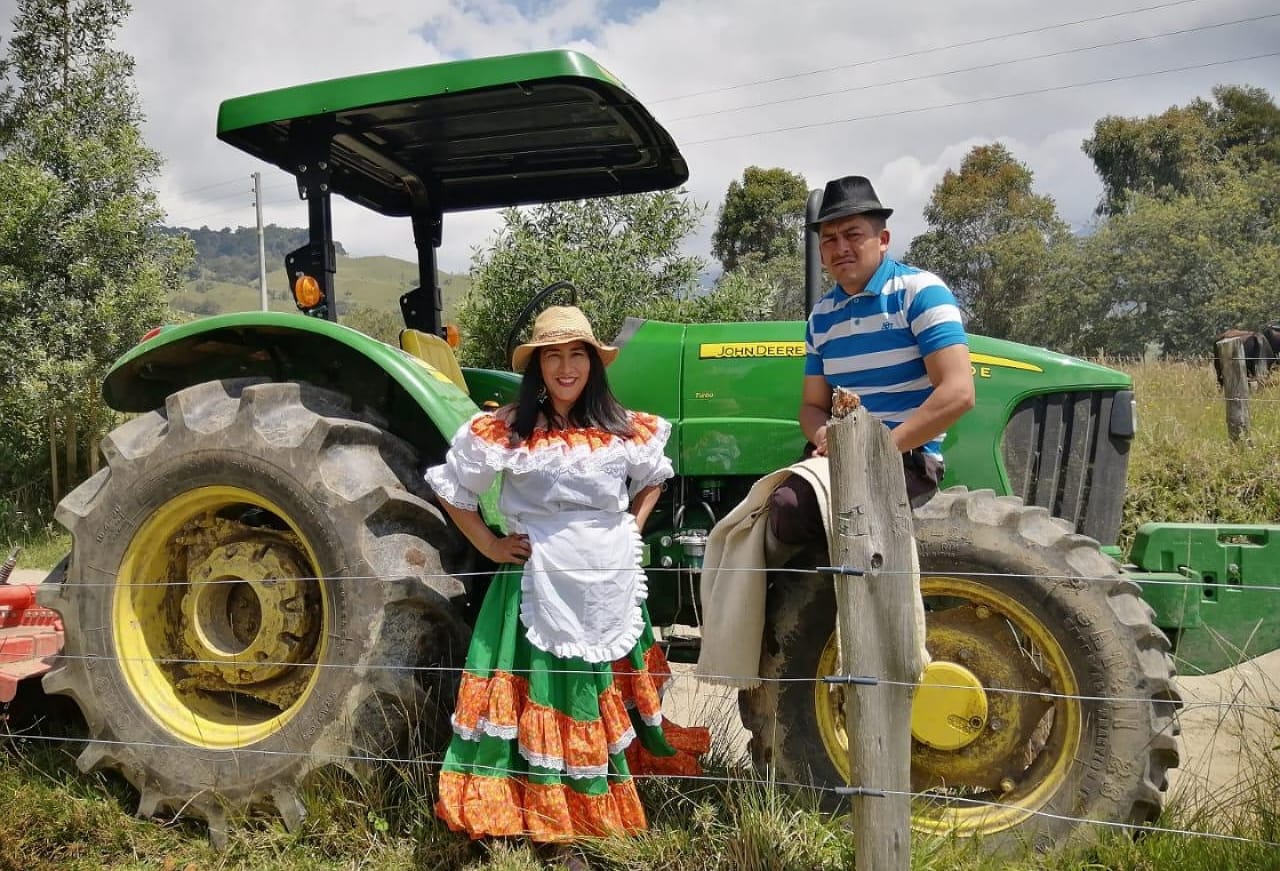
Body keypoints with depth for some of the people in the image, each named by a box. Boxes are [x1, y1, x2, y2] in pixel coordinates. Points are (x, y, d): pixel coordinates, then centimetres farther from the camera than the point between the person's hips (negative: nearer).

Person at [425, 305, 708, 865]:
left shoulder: (624, 430, 2)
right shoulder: (505, 430, -7)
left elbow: (653, 477, 21)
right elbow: (453, 489, 1)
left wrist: (633, 527, 7)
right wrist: (490, 546, -4)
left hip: (611, 587, 4)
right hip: (541, 586, -3)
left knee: (610, 703, 15)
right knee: (549, 701, 2)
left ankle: (613, 811, 33)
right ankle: (555, 830, 14)